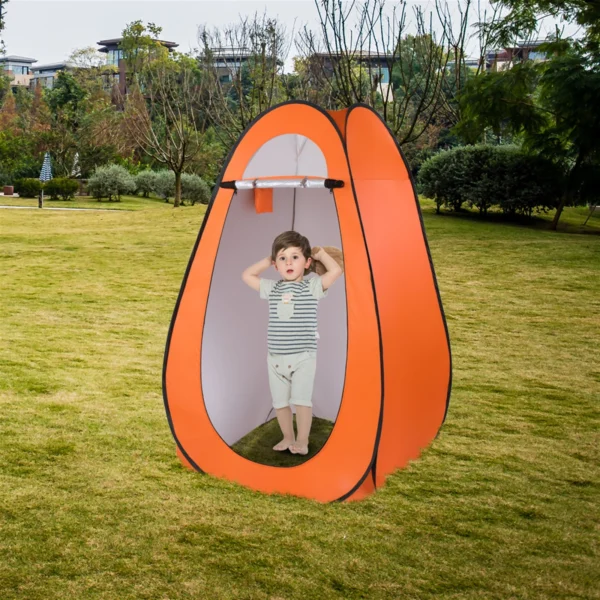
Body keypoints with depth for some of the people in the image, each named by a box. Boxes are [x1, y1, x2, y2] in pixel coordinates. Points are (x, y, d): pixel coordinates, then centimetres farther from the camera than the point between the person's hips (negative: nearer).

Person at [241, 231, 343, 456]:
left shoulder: (312, 287, -3)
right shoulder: (272, 288, 8)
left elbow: (336, 270, -14)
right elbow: (247, 275, 17)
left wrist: (320, 253, 0)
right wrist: (267, 261, 11)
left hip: (303, 356, -4)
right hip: (276, 358, 4)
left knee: (301, 399, -9)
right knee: (280, 401, 9)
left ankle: (302, 441, 1)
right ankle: (288, 437, 22)